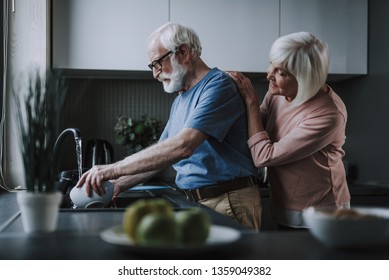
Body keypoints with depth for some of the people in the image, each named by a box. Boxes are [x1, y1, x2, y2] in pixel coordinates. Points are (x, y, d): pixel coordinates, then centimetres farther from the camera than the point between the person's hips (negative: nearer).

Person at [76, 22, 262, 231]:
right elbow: (160, 156, 17)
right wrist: (119, 184, 3)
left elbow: (183, 146, -26)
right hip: (194, 202, 7)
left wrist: (114, 169, -25)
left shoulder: (218, 85, -14)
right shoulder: (180, 100, 16)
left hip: (229, 204, -7)